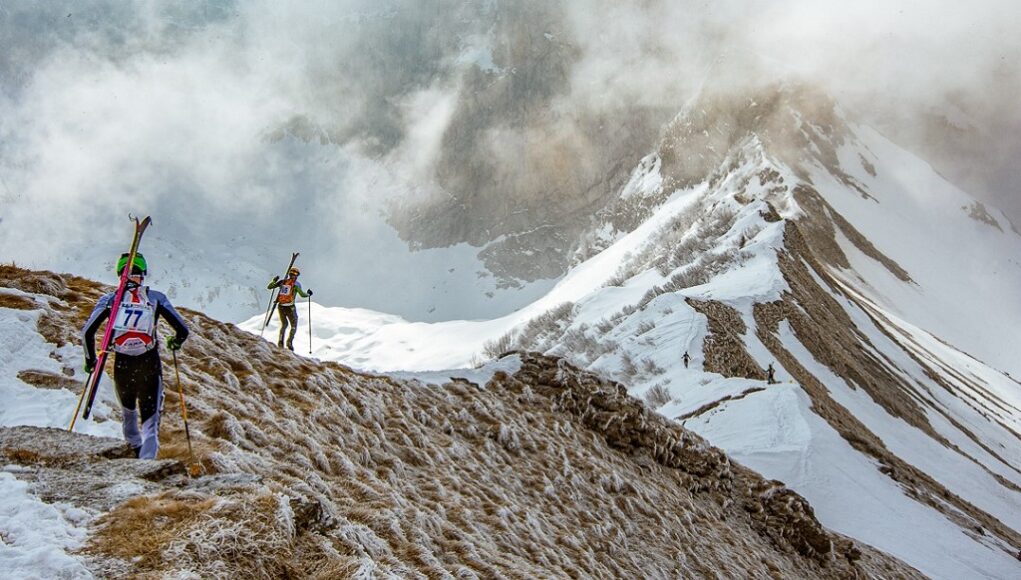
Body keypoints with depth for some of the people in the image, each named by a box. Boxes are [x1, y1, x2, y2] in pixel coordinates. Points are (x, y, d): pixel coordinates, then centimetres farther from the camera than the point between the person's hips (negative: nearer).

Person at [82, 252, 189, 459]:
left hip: (122, 365, 2)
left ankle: (135, 448, 48)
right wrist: (176, 342, 21)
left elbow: (87, 332, -3)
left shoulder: (110, 299, 2)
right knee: (150, 420, 1)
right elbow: (182, 330, -2)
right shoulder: (156, 298, 0)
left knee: (128, 410, 30)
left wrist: (90, 359, 12)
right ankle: (146, 460, -20)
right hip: (149, 364, -2)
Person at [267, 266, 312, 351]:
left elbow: (269, 287, 12)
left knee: (284, 324, 25)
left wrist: (274, 280, 26)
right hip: (290, 307, -4)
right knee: (294, 326, 11)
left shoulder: (282, 281, 9)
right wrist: (308, 294, 5)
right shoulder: (296, 283, -3)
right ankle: (289, 342, -9)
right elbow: (302, 294, -15)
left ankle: (280, 341, 10)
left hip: (280, 306, 4)